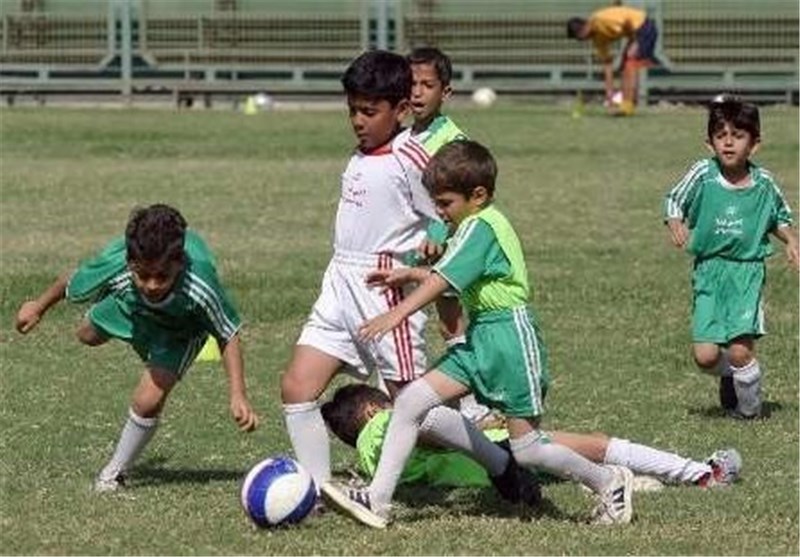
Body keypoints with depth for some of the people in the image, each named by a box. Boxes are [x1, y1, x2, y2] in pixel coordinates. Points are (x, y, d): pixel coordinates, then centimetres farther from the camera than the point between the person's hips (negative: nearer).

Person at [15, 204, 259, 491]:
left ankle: (114, 473, 10)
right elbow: (71, 284, -19)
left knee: (149, 399, -18)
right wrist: (38, 307, 0)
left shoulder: (199, 288, -48)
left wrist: (238, 396, -36)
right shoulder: (114, 267, -43)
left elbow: (228, 336, -29)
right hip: (130, 305, 3)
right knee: (88, 334, 31)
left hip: (182, 325, -3)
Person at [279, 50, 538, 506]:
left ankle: (502, 464, 17)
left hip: (387, 292, -8)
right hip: (341, 285, 8)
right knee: (297, 388, -1)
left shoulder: (410, 158, -13)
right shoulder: (361, 157, 12)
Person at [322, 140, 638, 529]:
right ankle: (378, 500, -3)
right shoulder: (476, 225, 14)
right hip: (481, 336, 10)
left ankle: (610, 482, 16)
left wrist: (397, 314, -29)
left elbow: (443, 281, -24)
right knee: (410, 401, -2)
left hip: (509, 334, -10)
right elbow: (457, 278, 28)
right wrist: (408, 274, 20)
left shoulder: (480, 227, -16)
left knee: (526, 448, -3)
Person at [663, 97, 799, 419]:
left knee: (740, 350, -14)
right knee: (705, 356, -8)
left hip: (748, 271, -1)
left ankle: (749, 408, 13)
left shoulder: (763, 183, -1)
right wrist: (676, 225, -14)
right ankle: (730, 376, 29)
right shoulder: (702, 175, -6)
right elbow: (674, 200, 6)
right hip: (709, 271, 1)